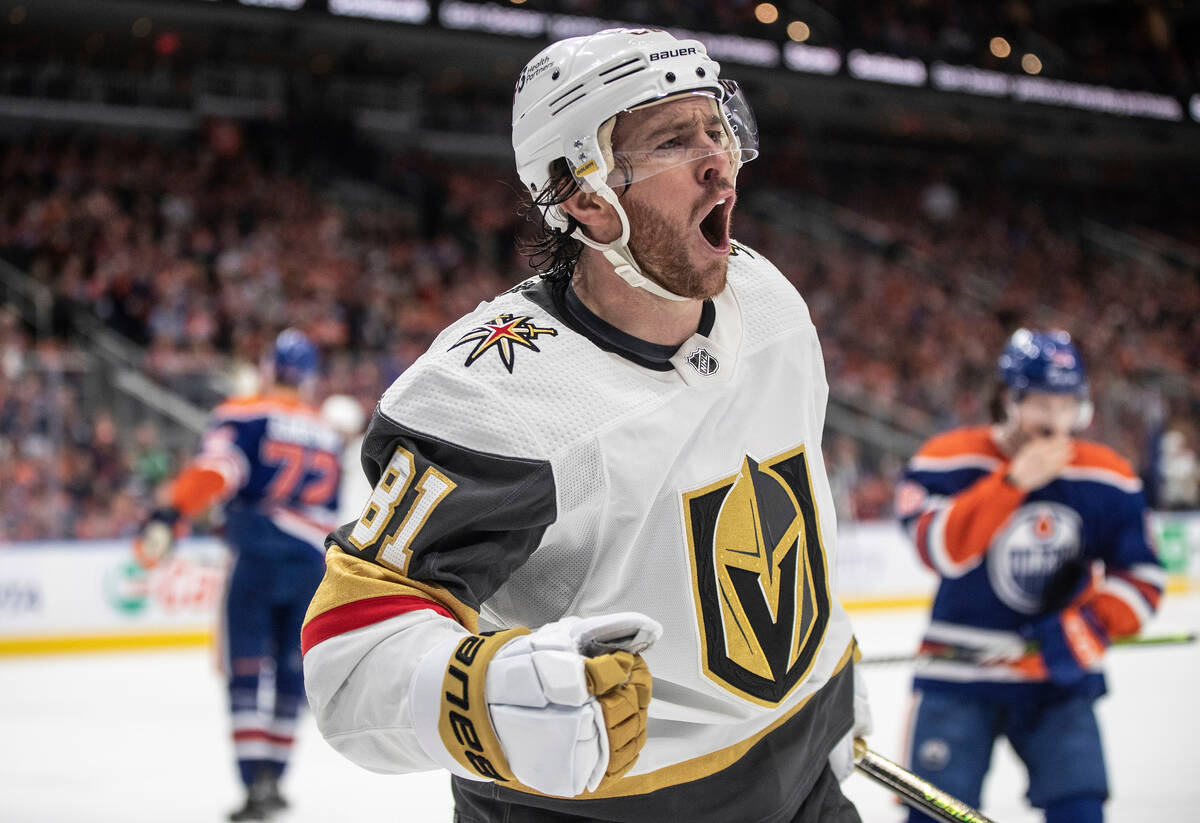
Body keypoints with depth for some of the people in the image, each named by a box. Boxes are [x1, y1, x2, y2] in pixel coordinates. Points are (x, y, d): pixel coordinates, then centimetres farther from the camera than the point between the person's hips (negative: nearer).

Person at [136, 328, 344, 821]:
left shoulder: (245, 415, 1)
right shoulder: (329, 438, 18)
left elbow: (216, 469, -17)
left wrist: (169, 518, -26)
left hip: (257, 558, -4)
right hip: (311, 563, 4)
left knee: (246, 673, -1)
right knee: (291, 674, 15)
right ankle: (273, 778, 18)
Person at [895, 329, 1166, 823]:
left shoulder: (1107, 479, 1)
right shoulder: (949, 460, -8)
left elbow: (1141, 580, 2)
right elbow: (940, 549, -24)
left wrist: (1089, 627, -16)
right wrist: (1013, 482, -28)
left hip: (1058, 677, 2)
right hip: (958, 675, -2)